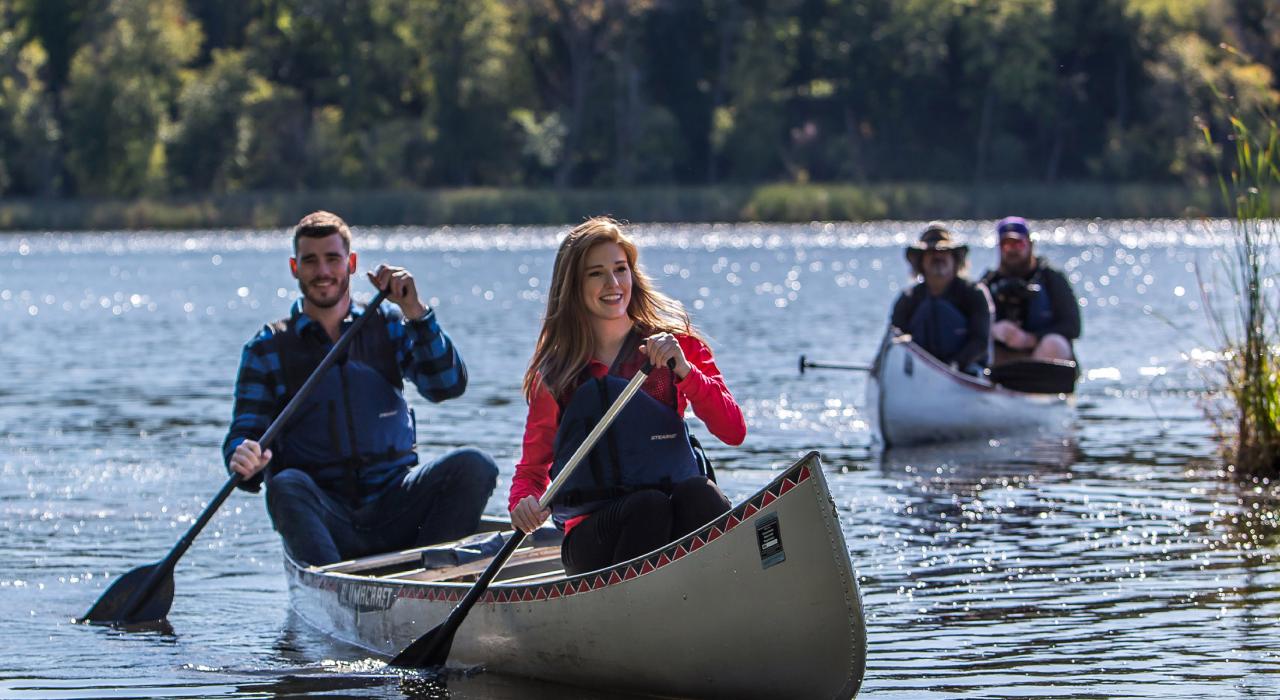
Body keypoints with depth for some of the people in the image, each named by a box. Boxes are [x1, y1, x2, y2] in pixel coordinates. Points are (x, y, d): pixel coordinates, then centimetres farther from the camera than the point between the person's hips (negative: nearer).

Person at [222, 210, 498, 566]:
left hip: (394, 507, 2)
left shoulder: (387, 326, 11)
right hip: (324, 517, -2)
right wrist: (245, 460, -25)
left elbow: (448, 385, -1)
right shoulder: (267, 349, 7)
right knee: (286, 486, -35)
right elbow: (244, 433, 0)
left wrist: (415, 312, -13)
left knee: (473, 466, -23)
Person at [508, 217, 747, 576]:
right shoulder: (553, 374, 12)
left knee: (697, 493, -34)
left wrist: (683, 370, -14)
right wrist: (524, 504, -10)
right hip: (593, 531, -1)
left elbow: (734, 432, 0)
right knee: (649, 506, -34)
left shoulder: (679, 342, 11)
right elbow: (532, 468, 14)